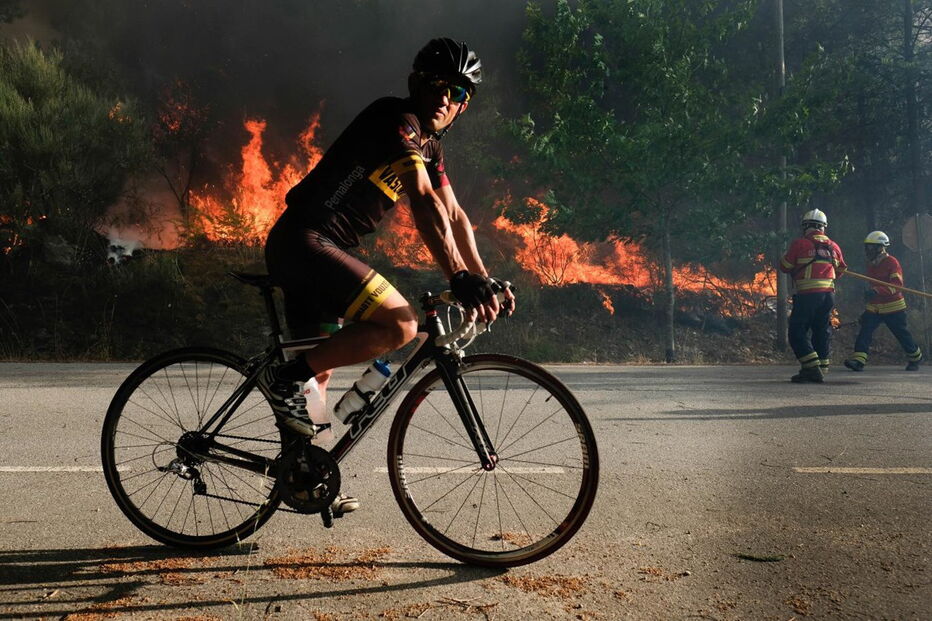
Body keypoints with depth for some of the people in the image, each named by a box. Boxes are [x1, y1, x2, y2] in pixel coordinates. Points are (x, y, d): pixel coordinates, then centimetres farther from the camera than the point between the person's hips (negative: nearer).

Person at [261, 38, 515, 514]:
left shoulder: (429, 146, 17)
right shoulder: (398, 120, -13)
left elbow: (454, 215, 17)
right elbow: (424, 203, -26)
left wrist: (485, 280, 8)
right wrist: (459, 279, -33)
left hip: (314, 250, 10)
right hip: (303, 241, -10)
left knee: (321, 367, 15)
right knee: (401, 323, -21)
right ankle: (285, 379, -12)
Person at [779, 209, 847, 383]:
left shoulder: (799, 244, -6)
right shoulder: (833, 247, 11)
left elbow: (784, 267, 1)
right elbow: (840, 270, 21)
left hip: (807, 294, -6)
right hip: (828, 294, 6)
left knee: (797, 331, -1)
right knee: (822, 332, 13)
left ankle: (812, 367, -11)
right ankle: (822, 369, 15)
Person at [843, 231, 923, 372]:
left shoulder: (891, 262, -15)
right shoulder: (871, 264, 10)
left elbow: (897, 284, -26)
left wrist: (877, 291, -39)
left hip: (893, 307, -6)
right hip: (874, 307, 6)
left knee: (902, 334, 8)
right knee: (865, 330, -12)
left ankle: (915, 358, 31)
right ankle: (858, 360, -21)